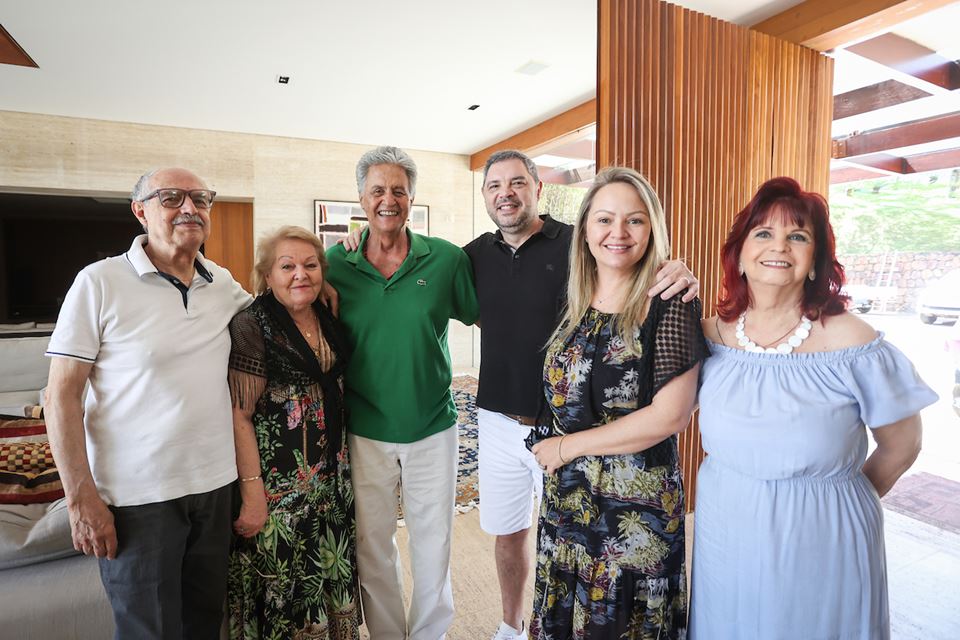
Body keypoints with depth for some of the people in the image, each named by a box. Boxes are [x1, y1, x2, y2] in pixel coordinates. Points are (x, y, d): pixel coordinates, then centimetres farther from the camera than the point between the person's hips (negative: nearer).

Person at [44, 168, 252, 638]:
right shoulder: (100, 282, -9)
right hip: (137, 496, -4)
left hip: (215, 484, 4)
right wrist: (81, 499, -11)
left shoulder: (223, 283, 4)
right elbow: (62, 396, -8)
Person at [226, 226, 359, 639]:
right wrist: (252, 492, -17)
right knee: (284, 585, 10)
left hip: (332, 477, 6)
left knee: (332, 573, 19)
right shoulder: (252, 325, -13)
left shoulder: (328, 319, 4)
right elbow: (239, 415, -15)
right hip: (279, 482, -6)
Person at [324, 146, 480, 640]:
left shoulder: (447, 259, -7)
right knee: (372, 548, 17)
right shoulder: (335, 264, -4)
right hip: (365, 434, 1)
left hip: (432, 430, 0)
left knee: (433, 547, 16)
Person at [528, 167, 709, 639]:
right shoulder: (575, 302, 3)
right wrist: (548, 443, 1)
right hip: (566, 494, 5)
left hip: (635, 503, -5)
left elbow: (670, 415, -19)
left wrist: (568, 445, -13)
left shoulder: (669, 304, -15)